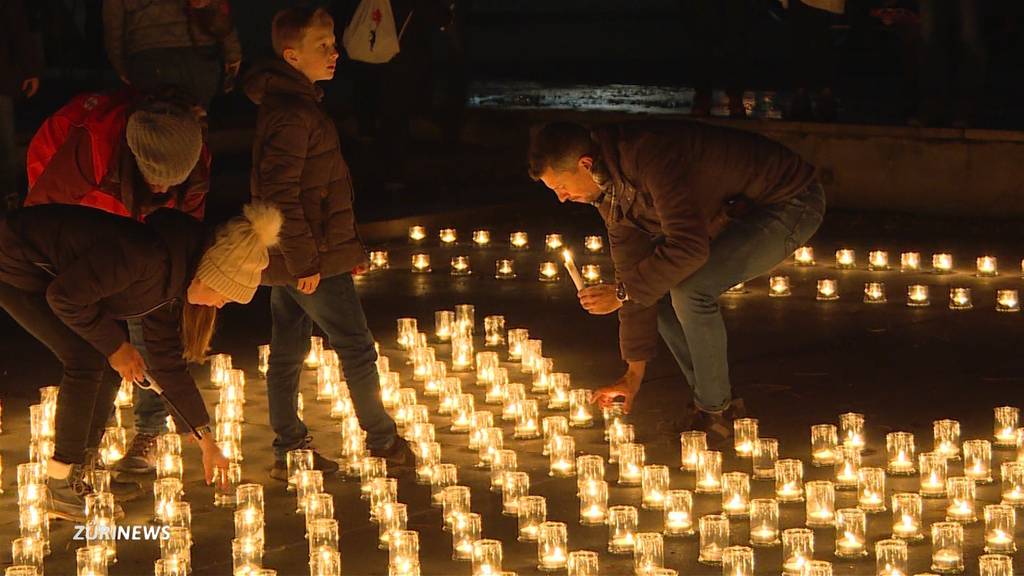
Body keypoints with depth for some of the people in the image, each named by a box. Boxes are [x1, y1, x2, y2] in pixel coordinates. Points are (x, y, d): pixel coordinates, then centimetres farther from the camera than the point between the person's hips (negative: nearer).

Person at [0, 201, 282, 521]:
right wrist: (115, 345, -15)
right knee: (87, 359, -16)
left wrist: (206, 439, 9)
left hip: (45, 273, 9)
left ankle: (83, 471, 11)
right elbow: (64, 297, -26)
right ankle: (62, 488, -9)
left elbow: (168, 361, 8)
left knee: (108, 362, 2)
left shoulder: (171, 281, 0)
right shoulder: (149, 257, -30)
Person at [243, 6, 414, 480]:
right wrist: (305, 260, -23)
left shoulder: (285, 103, 12)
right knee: (355, 345, 2)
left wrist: (345, 245, 24)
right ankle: (383, 441, 14)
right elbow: (279, 193, -26)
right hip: (311, 258, -10)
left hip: (288, 260, 10)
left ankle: (289, 450, 20)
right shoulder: (294, 113, -21)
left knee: (288, 350, 13)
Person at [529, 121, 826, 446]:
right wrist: (634, 373, 5)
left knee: (690, 290, -25)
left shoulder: (651, 157, -32)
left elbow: (690, 247, -37)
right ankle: (709, 400, 11)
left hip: (793, 205, -10)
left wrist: (622, 292, -25)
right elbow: (632, 270, 4)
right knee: (656, 286, 2)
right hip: (739, 212, 10)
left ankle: (717, 410, -7)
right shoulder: (609, 192, -1)